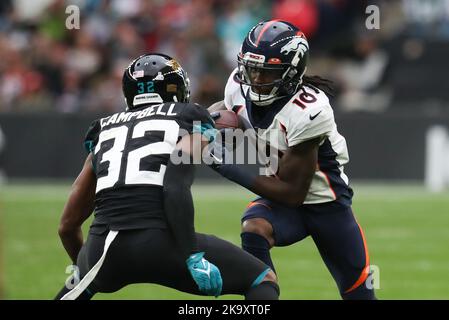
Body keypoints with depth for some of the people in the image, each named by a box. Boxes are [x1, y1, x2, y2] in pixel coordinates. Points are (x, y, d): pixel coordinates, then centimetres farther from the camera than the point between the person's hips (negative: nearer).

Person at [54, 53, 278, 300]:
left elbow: (68, 225, 31)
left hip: (104, 251, 5)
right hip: (160, 246, -5)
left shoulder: (104, 132, 27)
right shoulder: (189, 121, 13)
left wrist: (83, 267, 49)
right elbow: (175, 187, -9)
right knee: (263, 282, 10)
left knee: (81, 282, 40)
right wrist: (193, 257, -13)